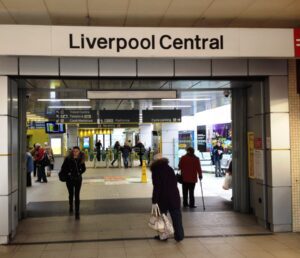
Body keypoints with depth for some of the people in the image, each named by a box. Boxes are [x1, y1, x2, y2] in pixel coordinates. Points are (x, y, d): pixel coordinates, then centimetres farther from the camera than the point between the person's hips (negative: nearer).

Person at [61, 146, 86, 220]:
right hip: (69, 179, 0)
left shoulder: (81, 159, -4)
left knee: (77, 196, -1)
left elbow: (83, 169, 6)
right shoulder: (68, 159, -10)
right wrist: (67, 173, -12)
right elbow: (63, 168, -6)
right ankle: (70, 207, 43)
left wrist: (79, 173, -8)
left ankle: (77, 213, 3)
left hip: (78, 179, 0)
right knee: (71, 194, 16)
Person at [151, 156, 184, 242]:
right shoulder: (170, 168, 9)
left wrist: (154, 200, -13)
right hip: (174, 196, 4)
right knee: (176, 216, 6)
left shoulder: (155, 171, -8)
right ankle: (179, 235, 5)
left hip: (162, 197, -4)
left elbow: (156, 187, -15)